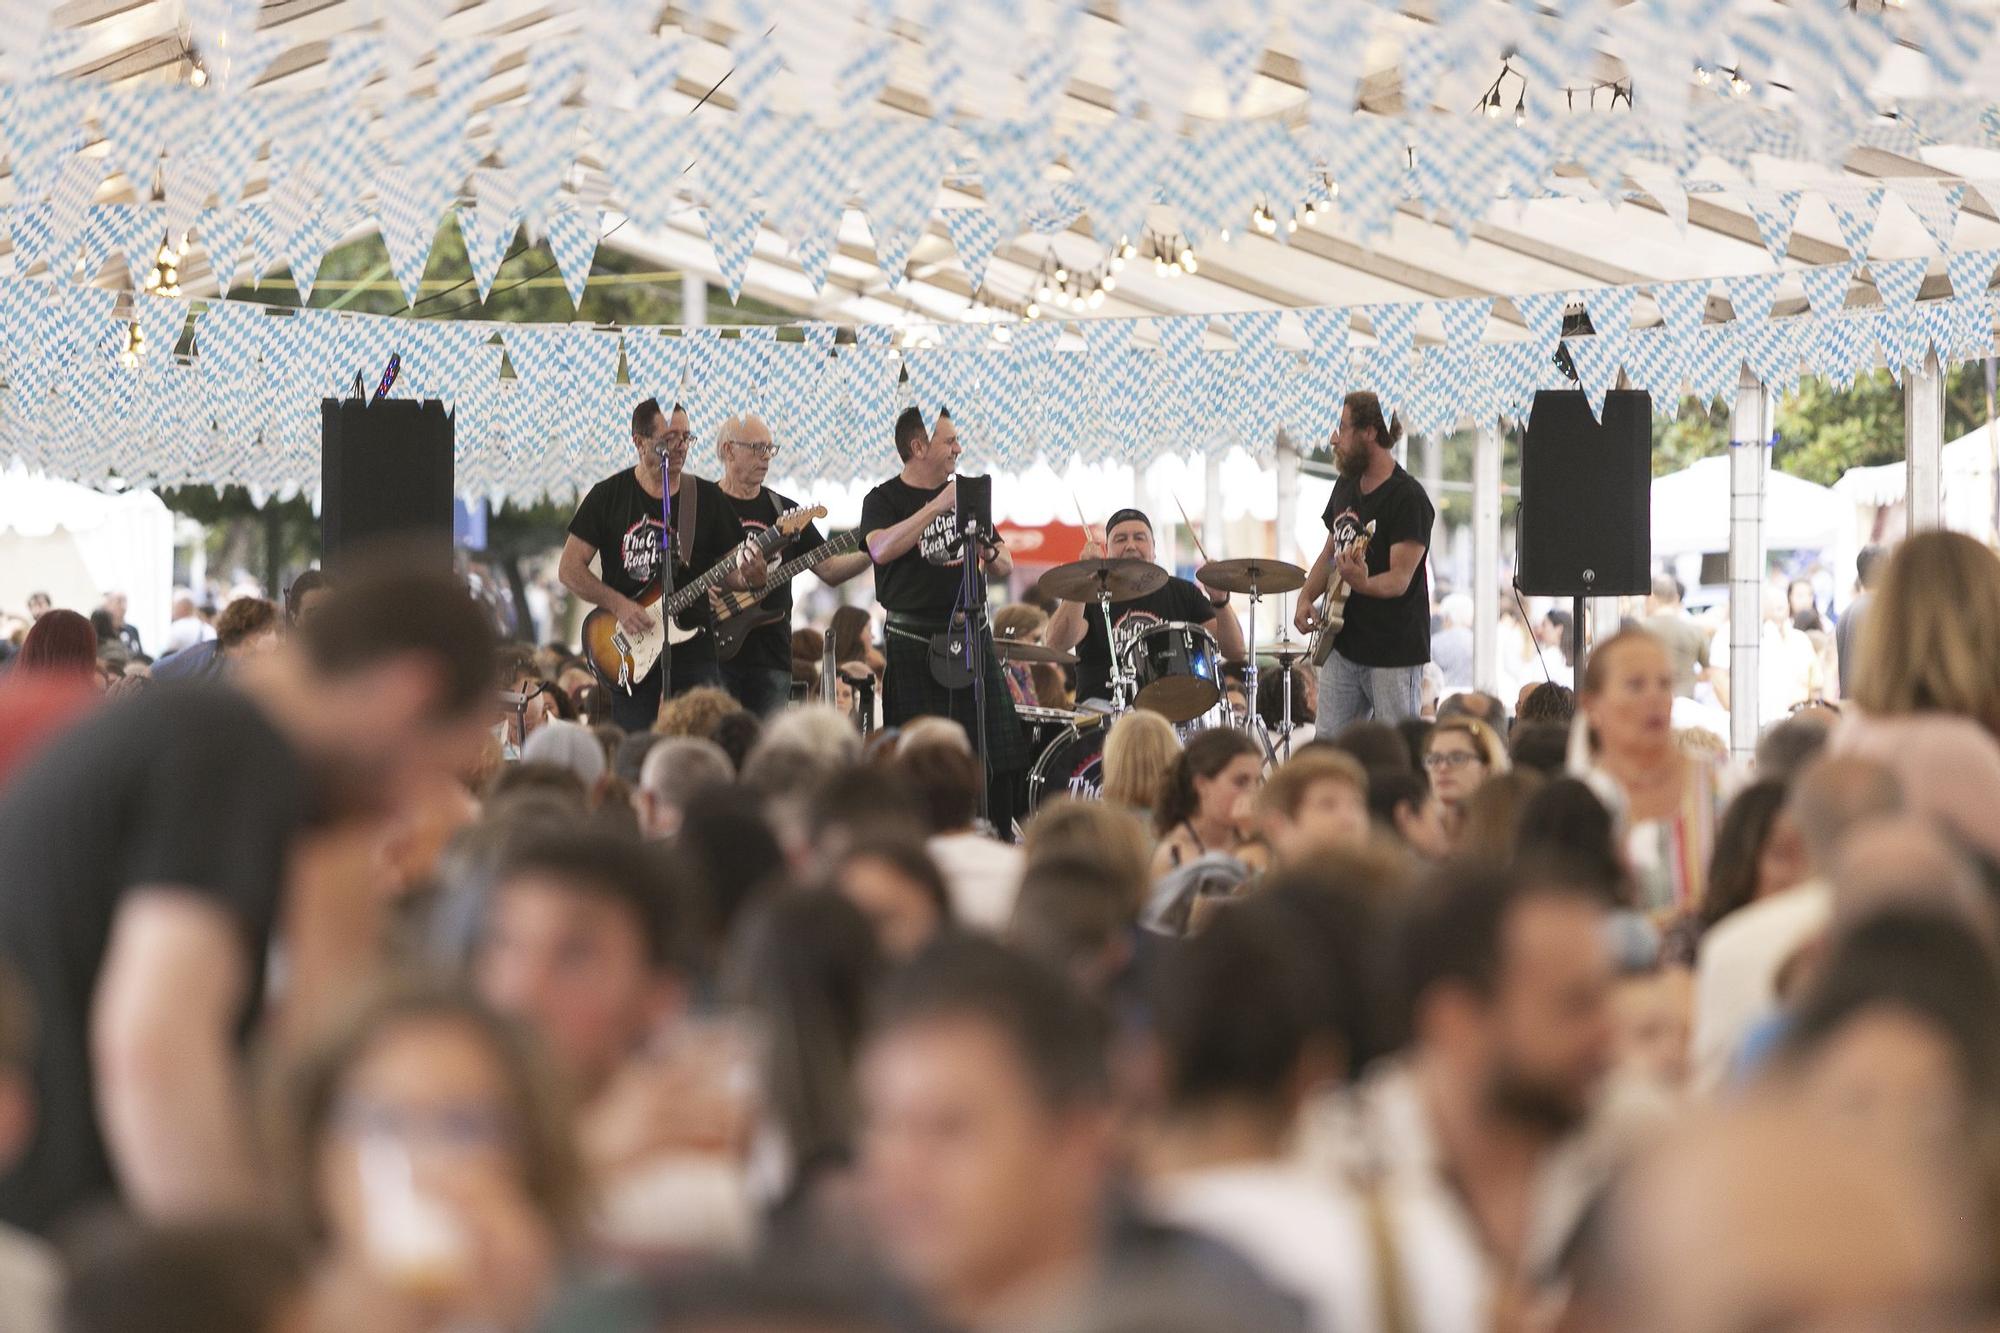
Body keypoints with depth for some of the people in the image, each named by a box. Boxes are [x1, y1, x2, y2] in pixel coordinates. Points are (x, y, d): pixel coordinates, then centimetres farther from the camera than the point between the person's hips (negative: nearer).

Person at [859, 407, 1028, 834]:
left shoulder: (965, 493, 16)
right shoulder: (884, 500, 0)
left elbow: (1006, 566, 18)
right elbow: (882, 548, -22)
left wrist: (991, 554, -6)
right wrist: (939, 505, -22)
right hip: (914, 642, -5)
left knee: (1001, 758, -3)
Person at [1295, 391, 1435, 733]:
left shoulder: (1408, 498, -14)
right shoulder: (1346, 487, 11)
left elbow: (1400, 578, -21)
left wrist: (1364, 584, -41)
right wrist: (1306, 598, 6)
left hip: (1393, 653, -7)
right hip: (1343, 645, 7)